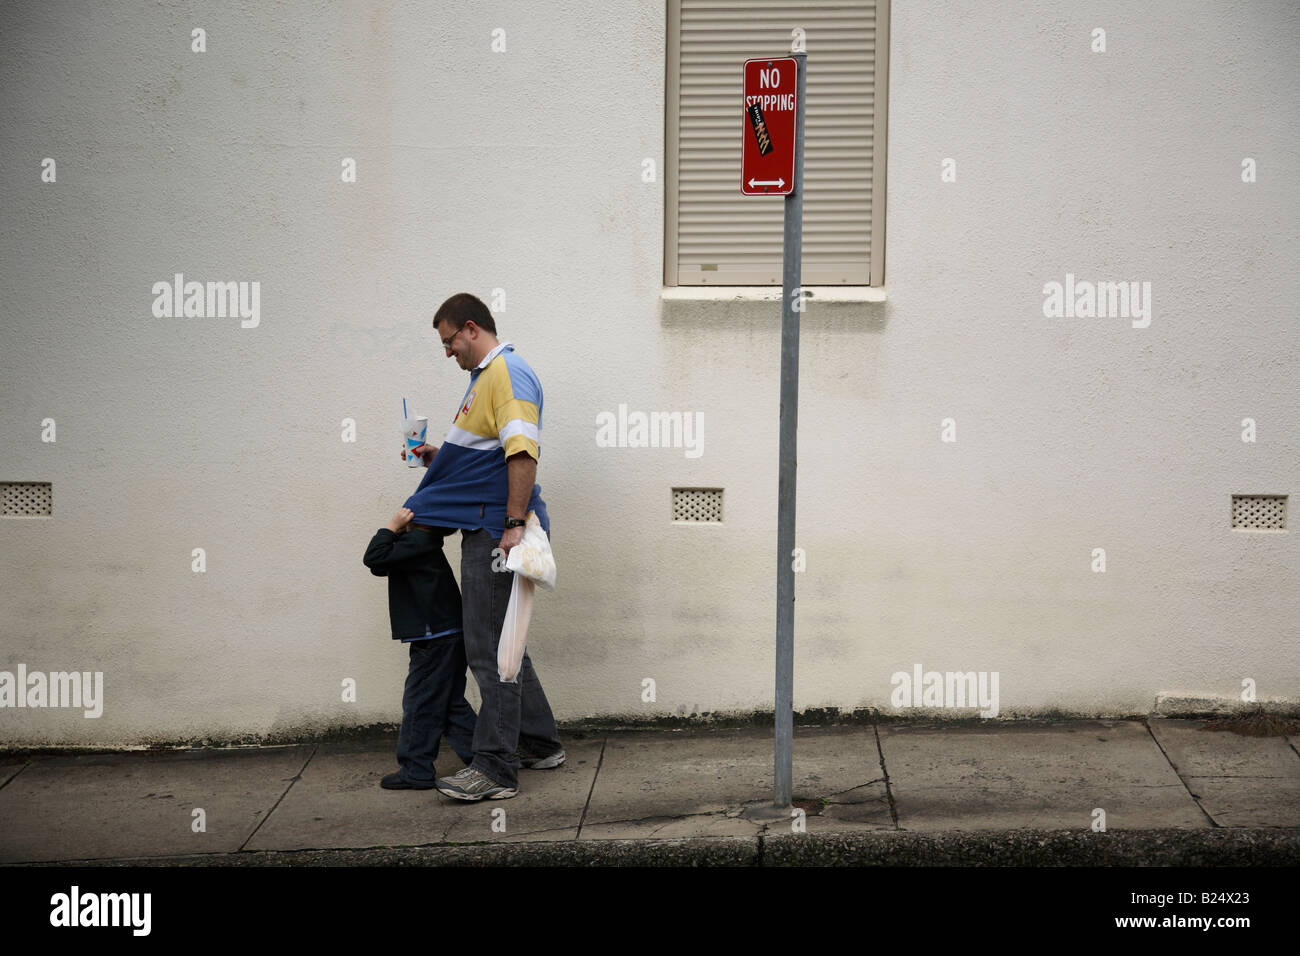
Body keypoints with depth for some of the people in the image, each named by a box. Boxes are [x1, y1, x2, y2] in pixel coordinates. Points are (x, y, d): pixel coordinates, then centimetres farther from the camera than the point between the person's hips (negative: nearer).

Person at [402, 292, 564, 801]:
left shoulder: (507, 373, -14)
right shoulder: (486, 376, 20)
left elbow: (522, 451, -25)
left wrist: (514, 523, -29)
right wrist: (435, 457, 16)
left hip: (498, 529, -11)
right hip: (484, 530, 11)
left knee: (491, 650, -8)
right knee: (500, 643, 18)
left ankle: (495, 768, -5)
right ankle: (540, 744, 27)